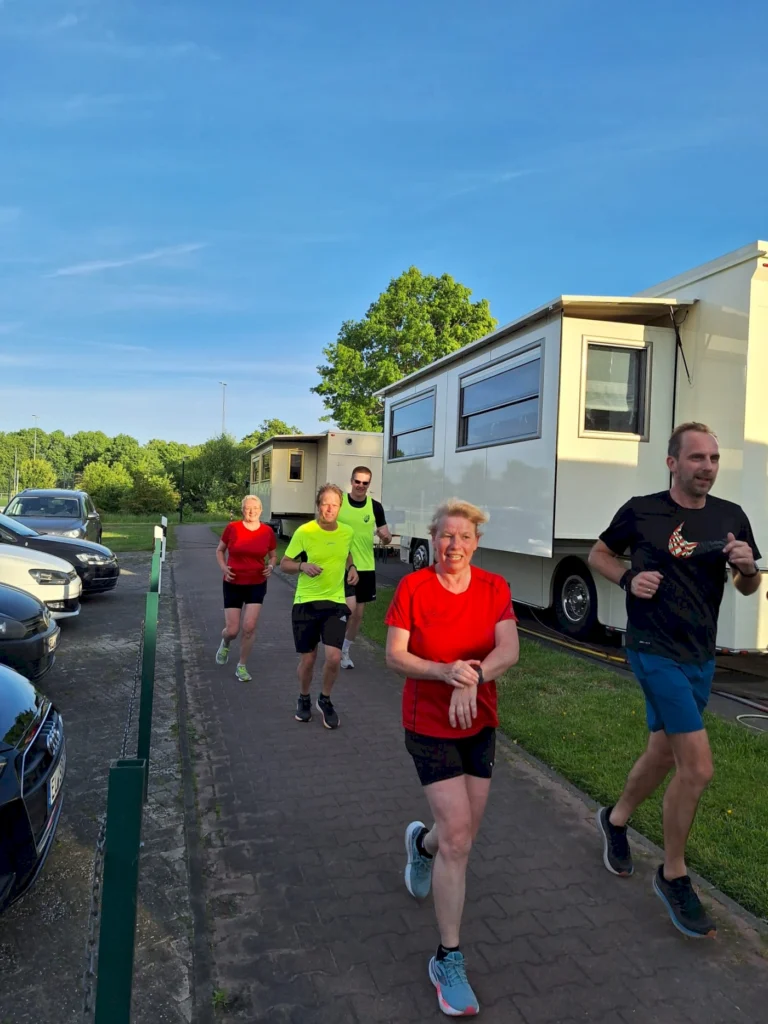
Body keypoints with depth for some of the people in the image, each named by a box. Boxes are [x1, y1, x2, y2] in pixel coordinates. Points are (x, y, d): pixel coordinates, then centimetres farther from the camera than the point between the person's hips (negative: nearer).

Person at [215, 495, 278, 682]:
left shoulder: (268, 531, -4)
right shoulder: (232, 528, -8)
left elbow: (273, 555, 12)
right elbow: (220, 550, 7)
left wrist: (271, 566, -9)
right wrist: (223, 567, -9)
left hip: (257, 585, 1)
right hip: (233, 584, -1)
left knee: (249, 627, -7)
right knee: (232, 630, 1)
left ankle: (242, 666, 15)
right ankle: (225, 644, 40)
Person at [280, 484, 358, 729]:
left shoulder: (348, 532, 0)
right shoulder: (304, 532, -11)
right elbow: (284, 564, -3)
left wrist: (351, 567, 1)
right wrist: (302, 566, -23)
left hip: (335, 602, 2)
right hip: (306, 602, -2)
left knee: (334, 657, -9)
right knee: (307, 659, 7)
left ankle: (325, 700, 20)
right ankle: (304, 699, 37)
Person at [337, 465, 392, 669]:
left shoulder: (375, 506, 0)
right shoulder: (338, 503, -6)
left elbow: (387, 538, 4)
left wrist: (386, 536, -19)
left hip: (366, 567, 3)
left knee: (359, 613, 11)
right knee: (349, 608, -16)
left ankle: (345, 650, 31)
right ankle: (338, 645, 11)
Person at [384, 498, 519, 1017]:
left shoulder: (494, 588, -4)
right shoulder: (412, 587, -12)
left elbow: (509, 650, -16)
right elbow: (394, 656, -13)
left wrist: (472, 678, -33)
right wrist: (445, 671, -29)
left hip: (480, 723, 4)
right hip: (429, 725, -4)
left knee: (463, 834, 15)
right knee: (458, 836, -8)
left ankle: (422, 842, 52)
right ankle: (449, 960, 10)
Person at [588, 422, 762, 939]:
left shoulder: (731, 517, 2)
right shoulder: (641, 511, -9)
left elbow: (749, 588, 10)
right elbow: (599, 553, 5)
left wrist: (747, 566, -13)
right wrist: (629, 578, -14)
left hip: (701, 658, 5)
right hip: (655, 652, -5)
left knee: (664, 752, 18)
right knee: (698, 766, -10)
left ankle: (617, 819, 45)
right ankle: (674, 877, 12)